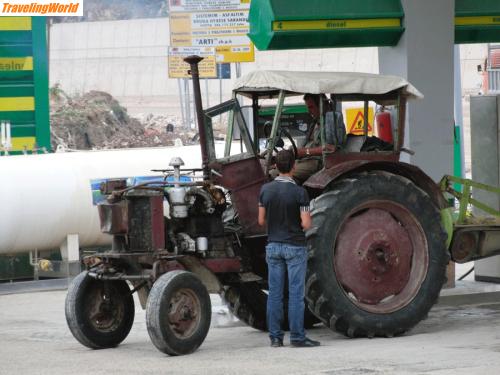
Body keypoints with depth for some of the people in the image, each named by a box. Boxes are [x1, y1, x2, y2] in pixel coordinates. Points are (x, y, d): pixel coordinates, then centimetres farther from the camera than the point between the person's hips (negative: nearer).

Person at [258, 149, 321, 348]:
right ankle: (297, 337, -2)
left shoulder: (266, 190, 0)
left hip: (273, 246, 4)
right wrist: (308, 218, 6)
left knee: (275, 292, 6)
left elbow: (261, 221, 6)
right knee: (296, 293, -1)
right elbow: (306, 224, -15)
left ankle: (275, 337, 7)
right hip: (294, 247, -4)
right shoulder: (299, 192, -13)